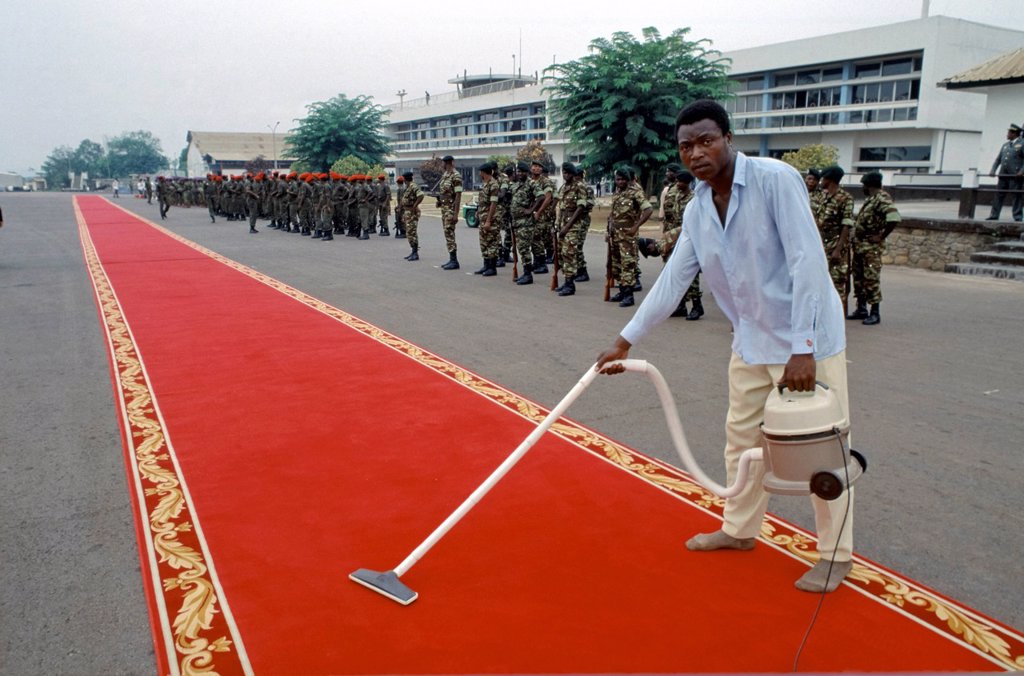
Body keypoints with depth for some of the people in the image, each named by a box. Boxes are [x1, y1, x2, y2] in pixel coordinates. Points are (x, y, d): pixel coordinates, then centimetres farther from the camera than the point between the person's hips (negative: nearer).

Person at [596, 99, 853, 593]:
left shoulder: (775, 179, -19)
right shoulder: (697, 210, 2)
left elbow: (808, 261, -24)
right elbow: (672, 281, 6)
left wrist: (803, 348, -28)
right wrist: (625, 340, 4)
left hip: (809, 338, -7)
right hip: (752, 341, 7)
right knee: (742, 438, 16)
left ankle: (836, 553, 21)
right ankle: (740, 529, 36)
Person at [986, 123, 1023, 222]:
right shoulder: (1005, 145, 19)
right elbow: (998, 159, 17)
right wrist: (993, 170, 5)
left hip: (1016, 176, -6)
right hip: (1003, 175, 6)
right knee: (999, 195, 3)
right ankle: (994, 216, 6)